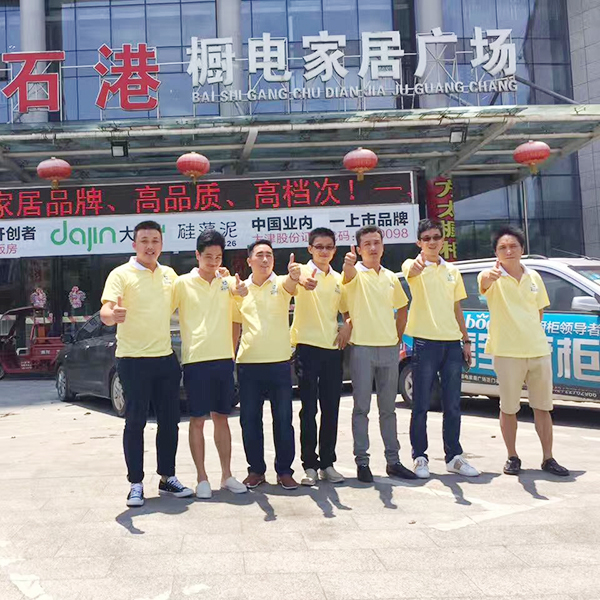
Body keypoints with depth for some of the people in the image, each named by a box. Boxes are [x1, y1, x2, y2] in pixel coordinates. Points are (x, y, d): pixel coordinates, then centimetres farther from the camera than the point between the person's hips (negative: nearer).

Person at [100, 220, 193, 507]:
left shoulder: (170, 274, 11)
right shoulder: (121, 274, -6)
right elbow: (105, 311, -18)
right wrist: (112, 315, -43)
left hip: (166, 357, 5)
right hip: (133, 359, -5)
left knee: (170, 420, 10)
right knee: (135, 422, 0)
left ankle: (167, 478, 23)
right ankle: (136, 484, 10)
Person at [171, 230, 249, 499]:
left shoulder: (228, 282, 7)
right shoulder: (183, 283, -2)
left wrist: (242, 291, -5)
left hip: (224, 359, 3)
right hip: (196, 360, -3)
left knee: (221, 417, 12)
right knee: (198, 420, 3)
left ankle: (227, 475, 21)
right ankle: (202, 478, 13)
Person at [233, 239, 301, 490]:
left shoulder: (281, 283, -1)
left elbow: (290, 286, -26)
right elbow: (236, 324, 16)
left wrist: (294, 275, -49)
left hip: (279, 363, -2)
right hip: (249, 364, 3)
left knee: (283, 419, 3)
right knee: (249, 419, 6)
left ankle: (284, 470, 15)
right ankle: (256, 470, 19)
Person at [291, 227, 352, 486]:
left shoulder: (339, 279, 13)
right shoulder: (303, 273, -4)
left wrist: (348, 327, -1)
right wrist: (303, 282, -55)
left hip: (333, 349, 5)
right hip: (307, 348, -5)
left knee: (331, 410, 7)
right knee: (309, 409, -2)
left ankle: (327, 463, 17)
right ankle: (310, 465, 5)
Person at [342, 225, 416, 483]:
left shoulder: (391, 277, 13)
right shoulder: (356, 273, -3)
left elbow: (402, 309, 24)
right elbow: (349, 275, -29)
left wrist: (397, 338, 12)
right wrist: (348, 263, -53)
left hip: (389, 349, 5)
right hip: (363, 348, -5)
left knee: (388, 408, 12)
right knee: (361, 407, 0)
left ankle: (393, 460, 19)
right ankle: (362, 461, 7)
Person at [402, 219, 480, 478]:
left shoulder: (452, 270, 15)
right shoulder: (414, 266, -2)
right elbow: (411, 272, -29)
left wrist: (466, 340, 12)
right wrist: (417, 264, -53)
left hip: (452, 342, 5)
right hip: (425, 341, -5)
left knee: (452, 405, 8)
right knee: (421, 405, 0)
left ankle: (454, 456, 17)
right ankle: (419, 457, 9)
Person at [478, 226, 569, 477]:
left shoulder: (534, 277, 9)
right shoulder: (493, 278, -6)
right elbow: (484, 280, -32)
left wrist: (531, 332, 8)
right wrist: (491, 275, -55)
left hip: (538, 350, 4)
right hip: (507, 353, -4)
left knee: (543, 407, 9)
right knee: (509, 408, 5)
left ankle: (548, 458, 19)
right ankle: (512, 457, 18)